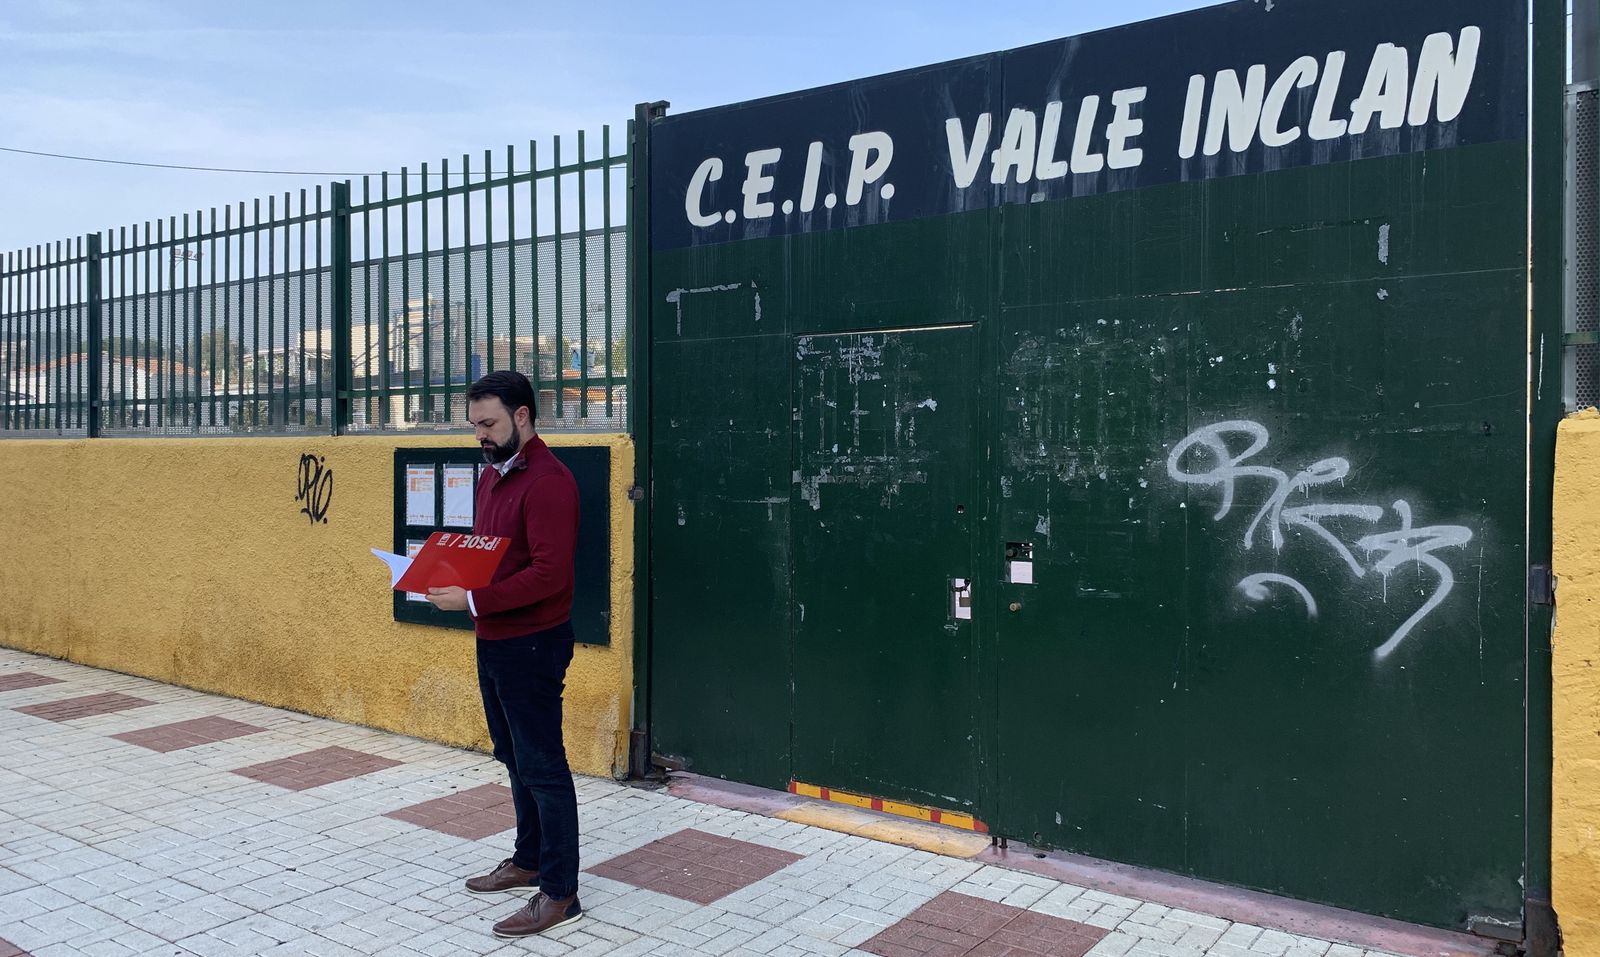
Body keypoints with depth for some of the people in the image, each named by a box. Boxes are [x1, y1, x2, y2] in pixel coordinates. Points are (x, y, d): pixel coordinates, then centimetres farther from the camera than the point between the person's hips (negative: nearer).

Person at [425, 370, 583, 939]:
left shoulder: (547, 481, -18)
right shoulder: (491, 477, 12)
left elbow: (549, 574, -25)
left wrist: (472, 600, -25)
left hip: (532, 644, -9)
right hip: (492, 640, 9)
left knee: (542, 766, -1)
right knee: (515, 758, 18)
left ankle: (560, 892, 9)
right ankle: (528, 860, 33)